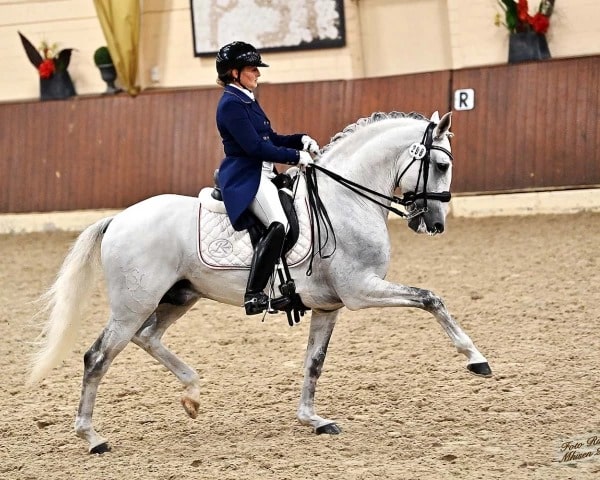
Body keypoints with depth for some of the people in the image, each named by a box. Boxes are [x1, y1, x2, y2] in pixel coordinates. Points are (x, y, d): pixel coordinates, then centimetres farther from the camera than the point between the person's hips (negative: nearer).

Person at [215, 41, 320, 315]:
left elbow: (271, 138, 23)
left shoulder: (247, 101, 18)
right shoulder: (231, 104, -13)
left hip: (262, 175, 11)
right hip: (245, 177, -11)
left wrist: (300, 140, 5)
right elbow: (254, 146, -19)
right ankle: (253, 295, -34)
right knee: (278, 225, -31)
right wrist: (295, 156, -15)